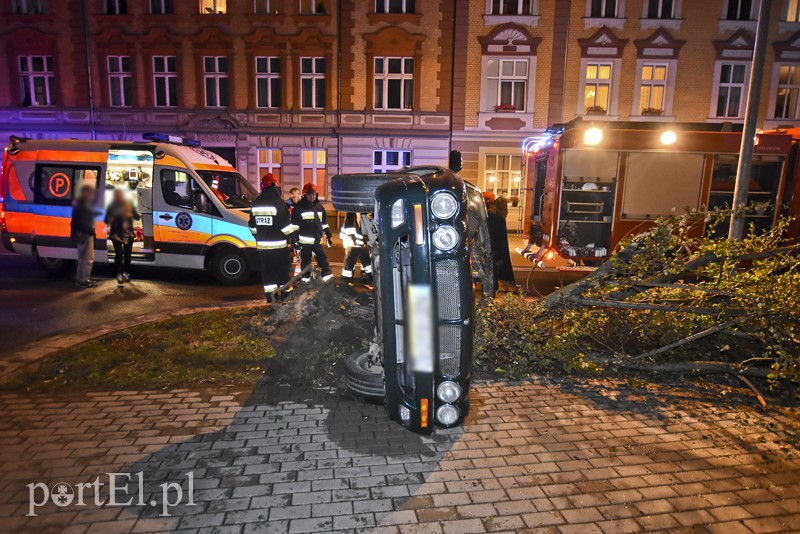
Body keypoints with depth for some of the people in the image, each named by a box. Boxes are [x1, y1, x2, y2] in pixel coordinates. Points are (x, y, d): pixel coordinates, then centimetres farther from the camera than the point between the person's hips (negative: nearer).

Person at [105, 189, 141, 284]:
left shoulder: (129, 205, 4)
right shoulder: (111, 206, 3)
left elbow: (137, 217, 3)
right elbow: (106, 221, 7)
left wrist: (130, 215, -17)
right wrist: (110, 219, -16)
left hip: (128, 233, 1)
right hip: (116, 233, -1)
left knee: (127, 254, 6)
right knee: (119, 253, -12)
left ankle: (126, 273, 18)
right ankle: (119, 274, -13)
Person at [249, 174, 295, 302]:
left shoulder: (256, 203, 6)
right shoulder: (279, 203, -12)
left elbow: (252, 226, 14)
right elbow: (286, 226, -13)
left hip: (262, 246, 5)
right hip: (279, 245, -5)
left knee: (267, 271, 11)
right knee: (283, 271, 4)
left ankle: (270, 296, 14)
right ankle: (286, 295, 9)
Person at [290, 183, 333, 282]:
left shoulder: (319, 207, 10)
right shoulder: (299, 207, -7)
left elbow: (324, 224, 17)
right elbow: (294, 225, -9)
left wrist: (329, 236, 14)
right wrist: (294, 239, -13)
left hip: (317, 240, 5)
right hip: (305, 240, -5)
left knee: (323, 258, 8)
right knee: (305, 261, 4)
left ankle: (328, 276, 16)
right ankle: (306, 279, 14)